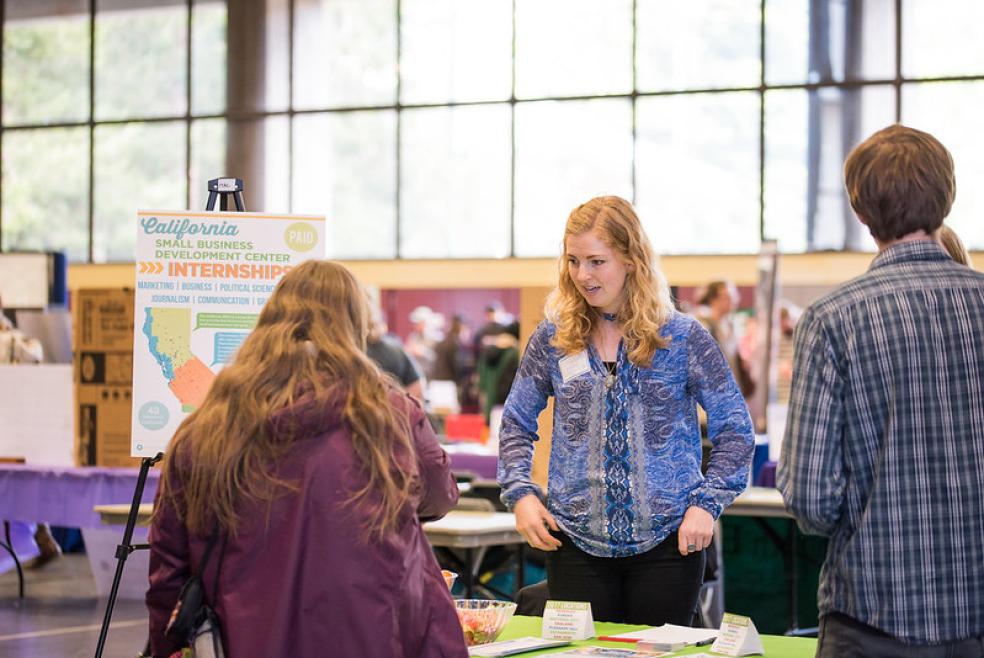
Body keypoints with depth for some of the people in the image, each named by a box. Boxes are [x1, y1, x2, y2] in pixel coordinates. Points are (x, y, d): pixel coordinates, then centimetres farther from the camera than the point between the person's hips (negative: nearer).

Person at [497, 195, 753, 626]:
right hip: (575, 541, 2)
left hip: (666, 541, -2)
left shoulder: (681, 337, -3)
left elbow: (734, 427, 1)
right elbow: (516, 422, 12)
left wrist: (707, 502, -11)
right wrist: (520, 493, -3)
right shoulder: (552, 338, 3)